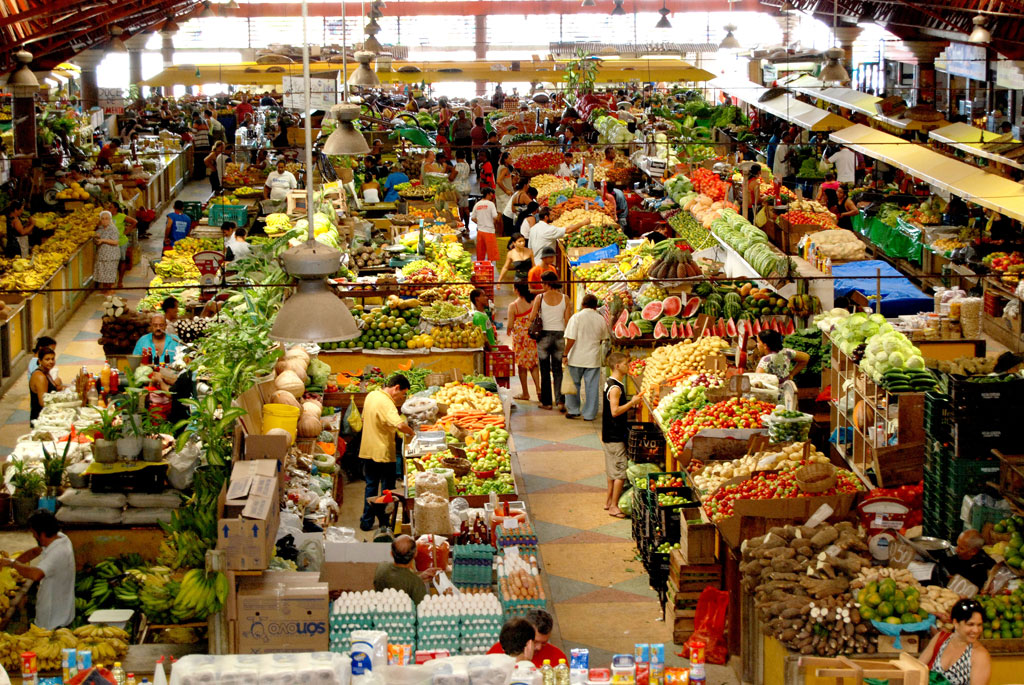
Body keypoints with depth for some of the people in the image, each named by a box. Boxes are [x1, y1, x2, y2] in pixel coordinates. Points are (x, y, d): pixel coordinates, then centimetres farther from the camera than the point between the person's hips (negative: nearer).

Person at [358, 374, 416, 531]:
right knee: (387, 488, 6)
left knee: (371, 486, 16)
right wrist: (411, 433, -20)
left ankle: (367, 521, 19)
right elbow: (399, 424, -36)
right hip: (384, 452, -8)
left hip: (367, 451, 8)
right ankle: (385, 522, 13)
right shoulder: (386, 403, -22)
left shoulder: (371, 395, 5)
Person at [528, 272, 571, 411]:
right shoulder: (565, 299, -1)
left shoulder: (540, 298, -7)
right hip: (560, 335, 2)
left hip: (544, 335, -2)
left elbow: (532, 318, -5)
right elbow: (567, 320, 0)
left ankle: (546, 402, 12)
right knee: (558, 370, 10)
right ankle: (560, 400, -3)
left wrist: (529, 328, 16)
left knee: (545, 370, 9)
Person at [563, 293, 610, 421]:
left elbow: (571, 339, -16)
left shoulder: (576, 317, -11)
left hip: (577, 358, -2)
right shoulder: (601, 319, 0)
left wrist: (565, 354, -9)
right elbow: (602, 339, 11)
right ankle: (589, 414, 10)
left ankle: (573, 410, 19)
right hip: (594, 358, 2)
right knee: (592, 386, 7)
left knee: (574, 384, 13)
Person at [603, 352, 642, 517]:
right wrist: (632, 403, -22)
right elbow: (615, 411, -26)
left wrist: (631, 404, 13)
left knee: (613, 469, 19)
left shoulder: (611, 383, 11)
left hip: (610, 434, 10)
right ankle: (614, 506, -2)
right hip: (615, 436, -10)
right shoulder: (615, 388, -21)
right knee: (621, 471, -6)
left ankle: (609, 501, 28)